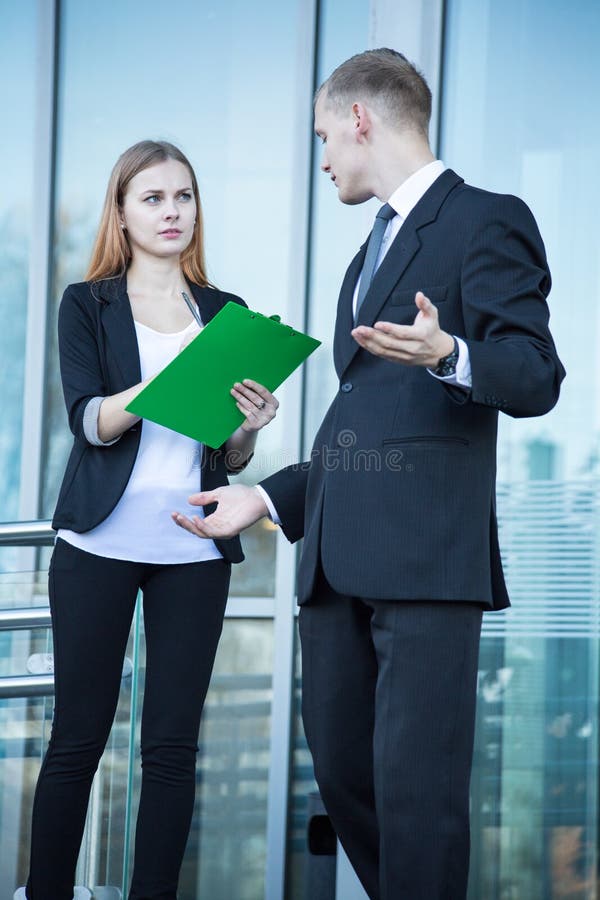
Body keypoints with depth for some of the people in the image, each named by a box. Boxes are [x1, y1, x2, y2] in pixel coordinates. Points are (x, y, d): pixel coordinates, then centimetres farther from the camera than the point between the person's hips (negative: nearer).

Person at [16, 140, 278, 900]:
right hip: (102, 543, -2)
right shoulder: (87, 306, 6)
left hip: (194, 548, 2)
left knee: (172, 743, 0)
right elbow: (90, 421, -9)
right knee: (78, 737, -1)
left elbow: (231, 459, 14)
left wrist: (247, 423, -8)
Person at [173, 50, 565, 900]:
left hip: (428, 558, -9)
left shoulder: (486, 222, 0)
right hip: (341, 558, 9)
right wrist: (267, 496, 23)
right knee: (341, 770, 10)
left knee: (415, 783, -12)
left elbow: (537, 377, -10)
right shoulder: (374, 251, 27)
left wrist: (447, 354, -29)